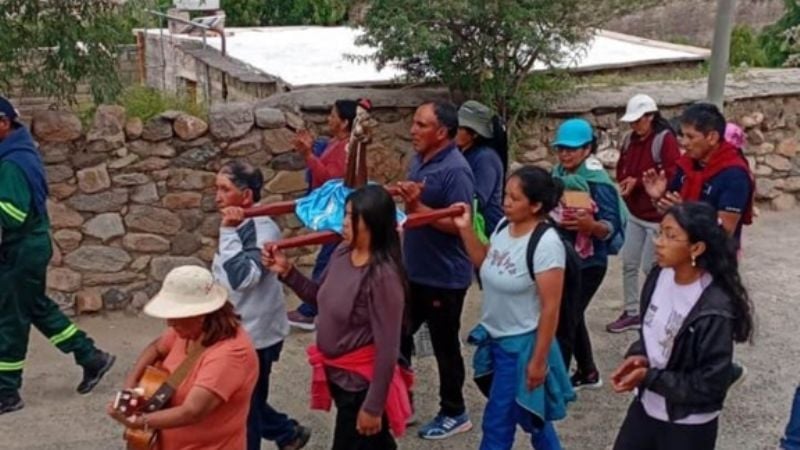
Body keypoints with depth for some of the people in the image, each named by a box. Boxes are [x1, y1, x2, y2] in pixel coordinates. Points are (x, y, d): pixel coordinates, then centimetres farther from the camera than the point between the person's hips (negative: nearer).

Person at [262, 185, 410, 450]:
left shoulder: (383, 276, -27)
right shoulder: (342, 253, -4)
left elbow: (387, 348, -24)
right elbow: (321, 299, 13)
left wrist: (373, 406, -21)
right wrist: (287, 272, -1)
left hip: (362, 382, -7)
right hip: (338, 375, 8)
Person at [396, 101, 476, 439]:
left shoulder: (455, 170, -21)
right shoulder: (419, 160, 6)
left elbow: (459, 224, -26)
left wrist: (417, 206, -30)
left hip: (444, 277, -9)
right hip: (413, 271, 9)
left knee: (444, 346, 6)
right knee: (397, 337, 16)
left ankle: (454, 413, 24)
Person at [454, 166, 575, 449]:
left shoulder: (546, 244, -23)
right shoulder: (504, 228, -2)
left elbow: (550, 307, -21)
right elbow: (484, 264, 16)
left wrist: (538, 360, -18)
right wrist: (466, 229, 2)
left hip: (521, 344, -7)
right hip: (496, 339, 7)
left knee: (496, 424, 3)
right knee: (529, 416, 23)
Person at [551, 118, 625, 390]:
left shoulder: (598, 182, -20)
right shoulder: (559, 174, 1)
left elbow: (612, 227, -21)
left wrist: (591, 225, -39)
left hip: (587, 263, -8)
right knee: (571, 317, 19)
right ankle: (587, 373, 36)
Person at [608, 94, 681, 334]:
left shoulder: (665, 140, -17)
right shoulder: (630, 139, 5)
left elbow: (672, 175, -24)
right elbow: (622, 168, 15)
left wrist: (638, 183, -21)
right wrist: (624, 183, -7)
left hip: (657, 216, -7)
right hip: (634, 213, 7)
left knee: (650, 267, 1)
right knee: (629, 264, 10)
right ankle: (631, 313, 23)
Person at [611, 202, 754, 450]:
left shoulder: (714, 310, -27)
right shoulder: (659, 276, -7)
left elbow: (711, 384, -24)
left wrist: (649, 377, -23)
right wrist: (638, 356, -10)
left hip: (688, 427, -6)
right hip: (646, 405, 6)